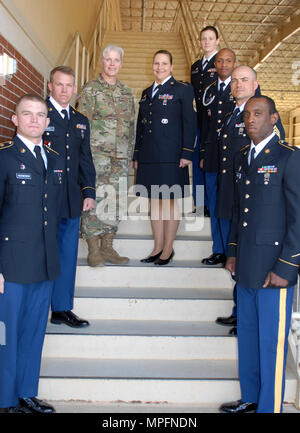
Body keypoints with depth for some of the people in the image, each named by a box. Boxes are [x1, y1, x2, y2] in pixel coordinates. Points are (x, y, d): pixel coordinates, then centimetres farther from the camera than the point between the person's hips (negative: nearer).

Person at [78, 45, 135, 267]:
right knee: (95, 200, -6)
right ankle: (93, 250, 3)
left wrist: (130, 154, 13)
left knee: (116, 202, 6)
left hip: (121, 157, 5)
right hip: (97, 154, -5)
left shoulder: (126, 92, 16)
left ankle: (107, 248, 15)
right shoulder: (90, 89, 0)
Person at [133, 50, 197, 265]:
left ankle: (168, 249, 10)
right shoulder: (146, 93, 19)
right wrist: (137, 155, 16)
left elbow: (190, 124, -5)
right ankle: (158, 248, 19)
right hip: (149, 156, 6)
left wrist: (187, 154, -12)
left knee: (169, 201, 0)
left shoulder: (183, 89, 1)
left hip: (170, 156, -6)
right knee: (155, 201, 9)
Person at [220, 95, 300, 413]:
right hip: (246, 268, 7)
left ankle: (269, 407, 19)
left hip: (274, 270, -7)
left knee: (271, 342, 3)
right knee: (246, 335, 17)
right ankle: (250, 398, 34)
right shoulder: (242, 158, 13)